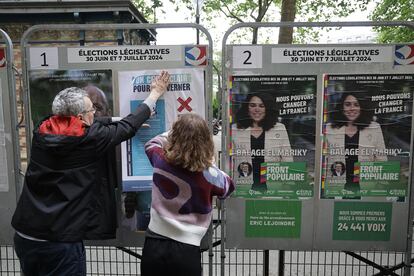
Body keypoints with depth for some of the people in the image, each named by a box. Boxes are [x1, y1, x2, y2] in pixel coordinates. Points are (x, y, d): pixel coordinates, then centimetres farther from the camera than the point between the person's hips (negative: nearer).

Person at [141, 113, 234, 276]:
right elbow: (228, 186, 9)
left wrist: (178, 132, 21)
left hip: (153, 245, 3)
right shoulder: (208, 174, -14)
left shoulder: (160, 160, -8)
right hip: (186, 250, -2)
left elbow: (151, 144, 16)